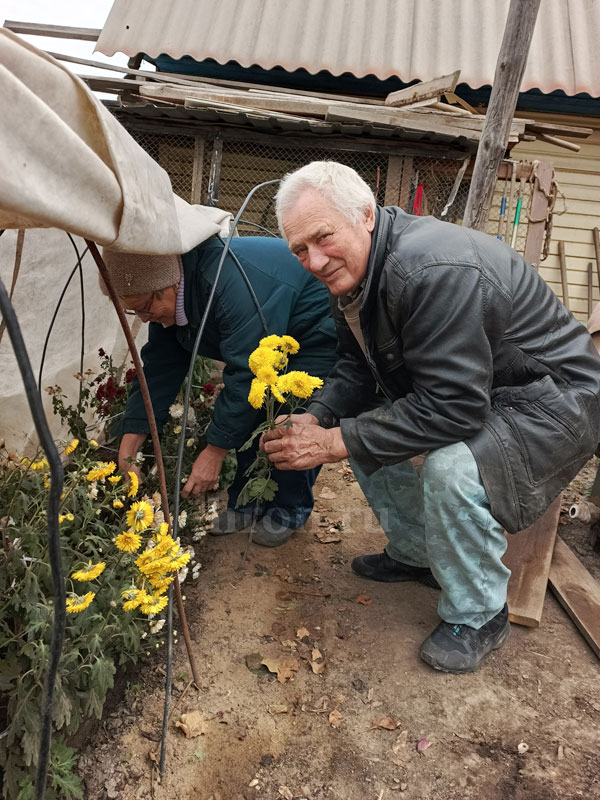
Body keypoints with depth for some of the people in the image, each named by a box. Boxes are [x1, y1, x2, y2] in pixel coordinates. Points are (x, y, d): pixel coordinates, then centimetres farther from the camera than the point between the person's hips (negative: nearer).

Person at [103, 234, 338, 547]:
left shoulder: (234, 285, -40)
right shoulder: (166, 296, -10)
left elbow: (245, 374, -36)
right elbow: (159, 368, -7)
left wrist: (214, 451, -28)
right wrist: (128, 447, -10)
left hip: (319, 331, -8)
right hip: (271, 341, 8)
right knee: (248, 416, 1)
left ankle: (290, 510, 10)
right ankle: (247, 502, 19)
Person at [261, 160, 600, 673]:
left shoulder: (434, 269, -33)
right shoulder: (353, 270, -2)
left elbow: (451, 408, -35)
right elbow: (357, 365, 7)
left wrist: (335, 443, -30)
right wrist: (316, 420, -12)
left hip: (552, 397, -9)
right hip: (472, 391, 9)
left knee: (451, 469, -33)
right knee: (361, 421, 1)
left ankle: (480, 616, -3)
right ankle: (418, 554, 21)